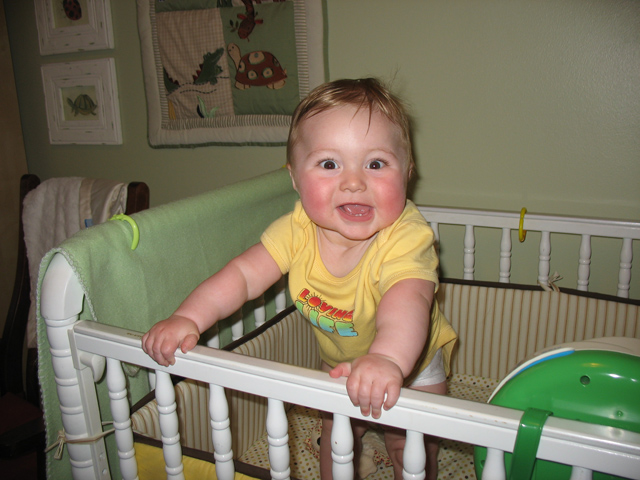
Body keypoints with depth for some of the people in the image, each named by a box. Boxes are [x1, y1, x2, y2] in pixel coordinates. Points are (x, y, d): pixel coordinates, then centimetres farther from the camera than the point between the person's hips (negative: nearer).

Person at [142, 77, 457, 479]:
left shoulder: (406, 237, -37)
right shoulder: (298, 230, -24)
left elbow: (406, 300, -54)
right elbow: (244, 275, -21)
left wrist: (386, 359, -74)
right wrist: (188, 319, -35)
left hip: (413, 361, -3)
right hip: (341, 361, 4)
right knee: (335, 433, 18)